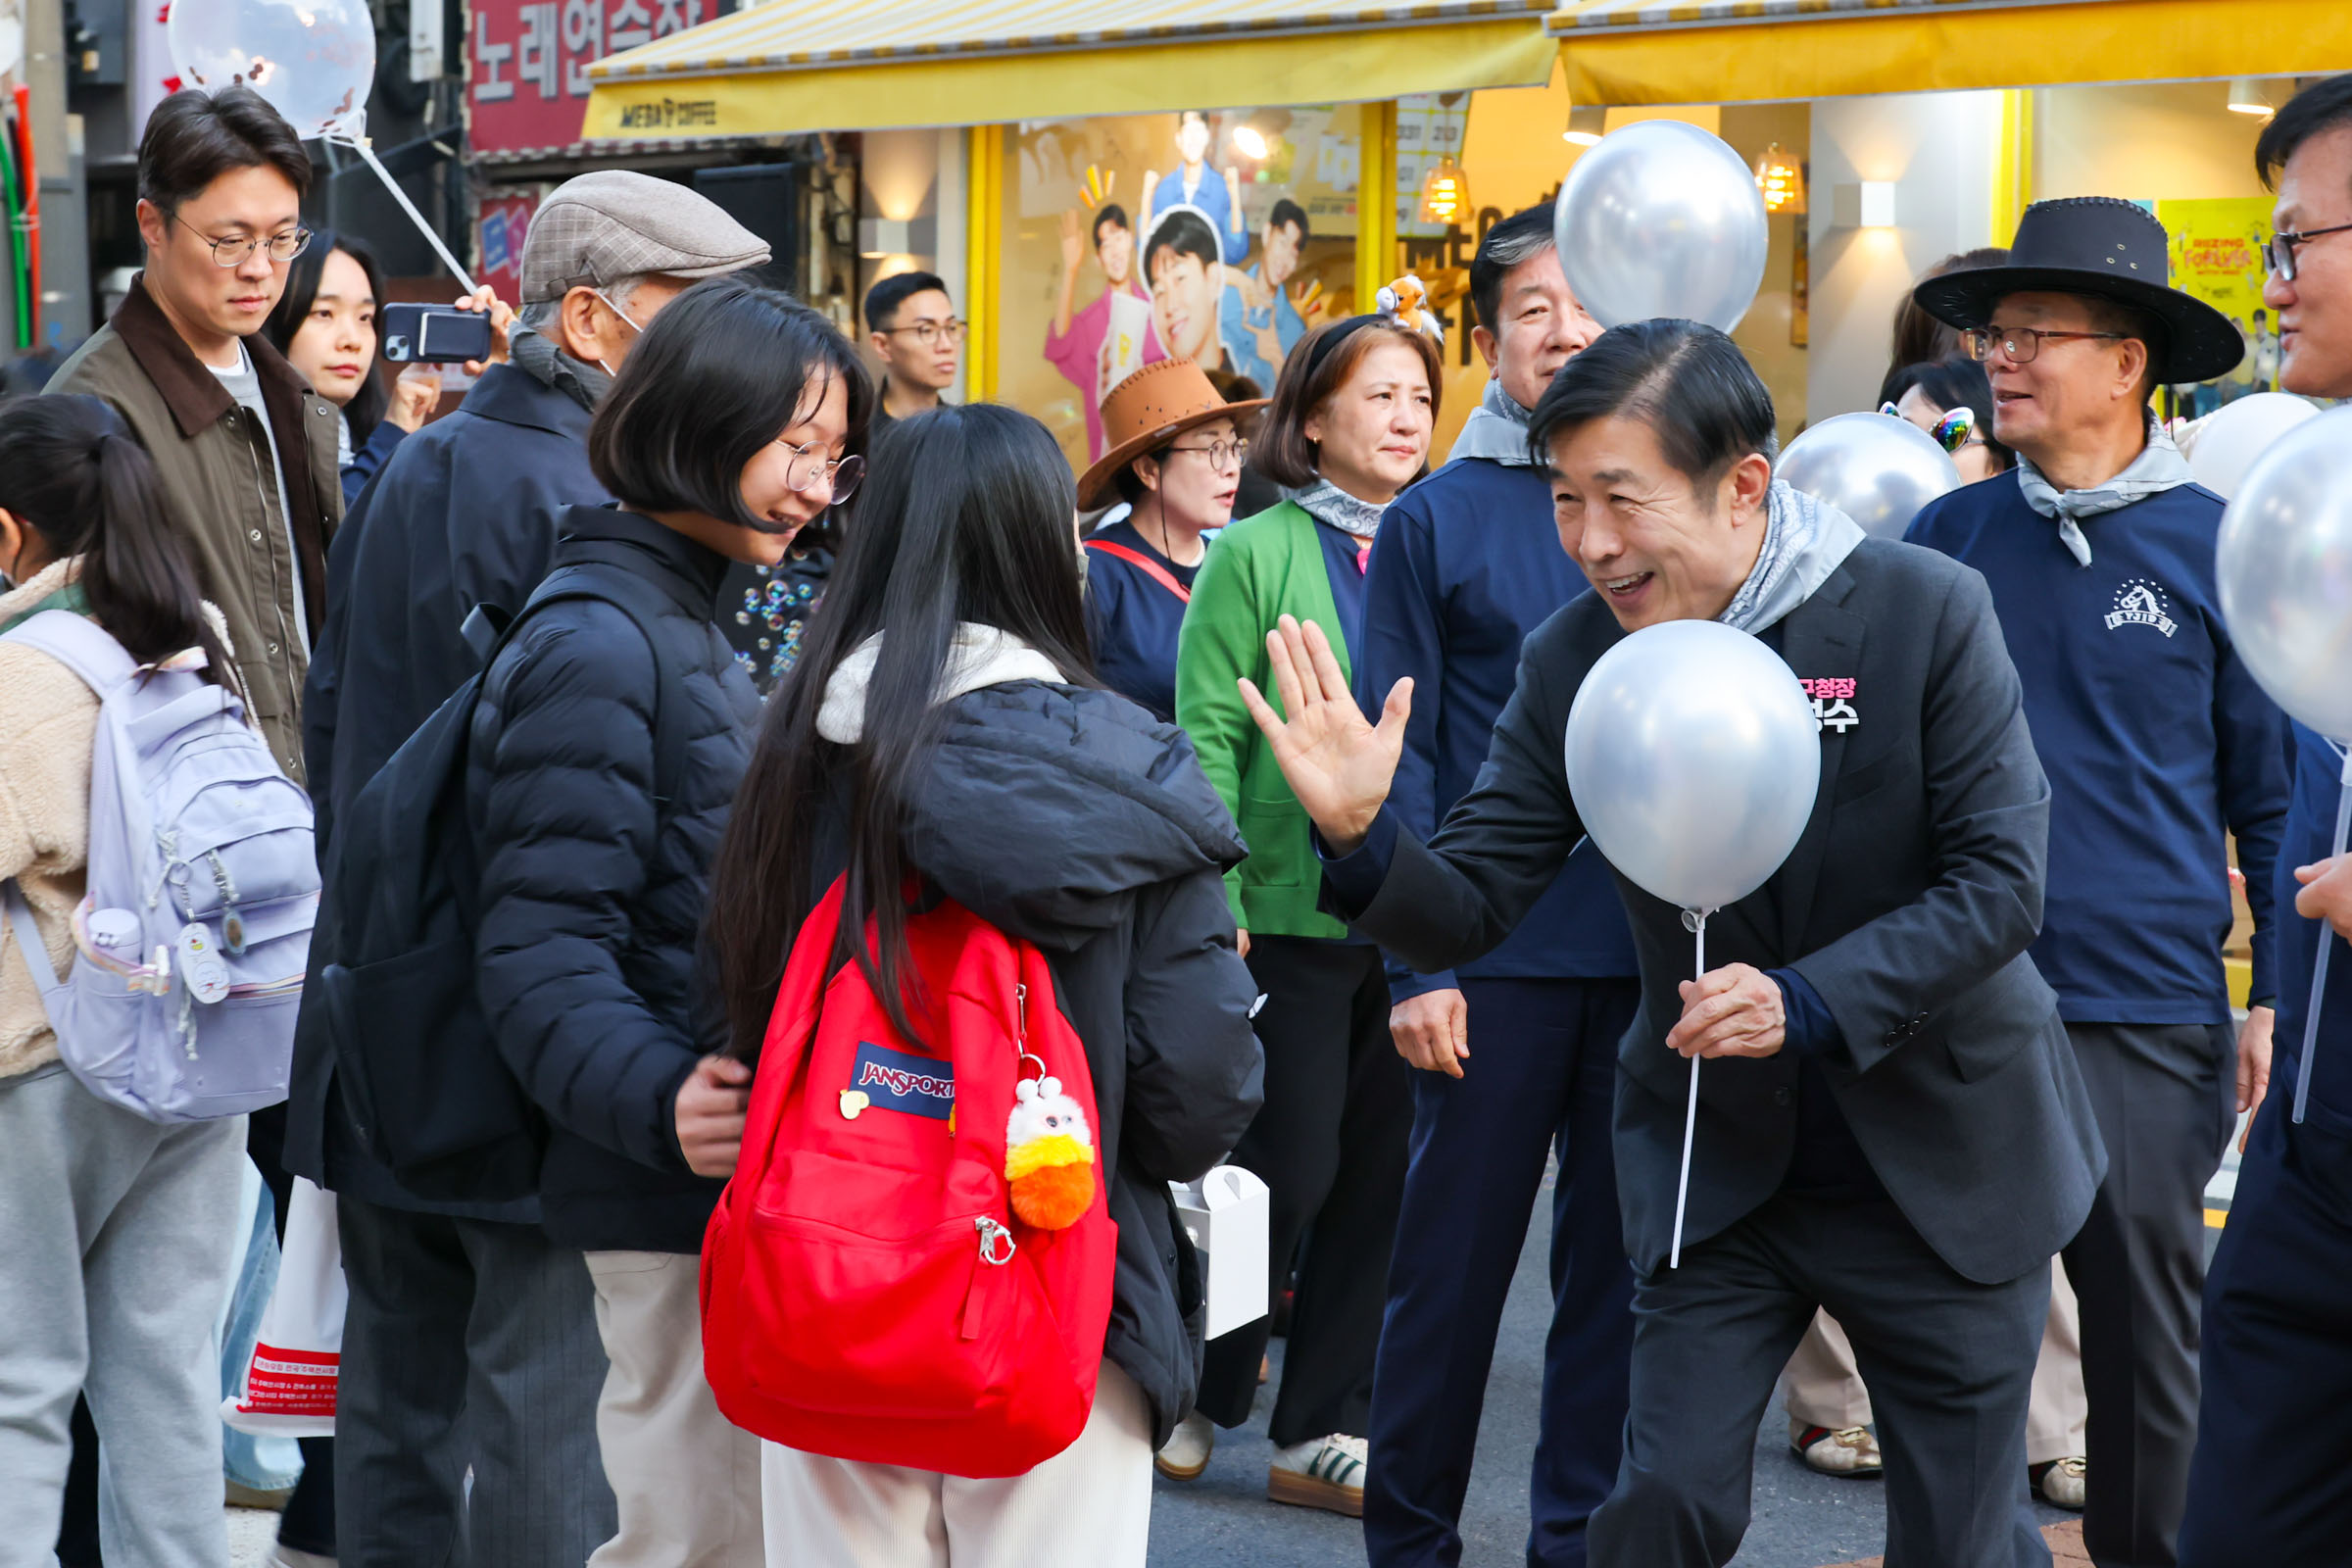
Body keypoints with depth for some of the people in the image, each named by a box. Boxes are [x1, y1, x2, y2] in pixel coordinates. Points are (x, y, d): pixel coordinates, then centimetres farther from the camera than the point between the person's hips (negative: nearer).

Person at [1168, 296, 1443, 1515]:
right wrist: (1215, 906, -13)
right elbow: (1208, 735, -6)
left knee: (1382, 1170, 7)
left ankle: (1321, 1432, 19)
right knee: (1289, 1167, 0)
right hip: (1289, 909, -4)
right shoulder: (1256, 555, -3)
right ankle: (1201, 1394, 23)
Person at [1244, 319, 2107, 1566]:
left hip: (1943, 1161, -1)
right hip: (1715, 1169, 2)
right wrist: (1357, 838, -30)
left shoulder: (1925, 609, -17)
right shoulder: (1568, 661, -9)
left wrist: (1808, 1001, -28)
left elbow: (1998, 884, -16)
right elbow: (1464, 911, -9)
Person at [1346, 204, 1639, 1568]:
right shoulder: (1436, 519, 0)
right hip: (1500, 955, -2)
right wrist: (1414, 960, -9)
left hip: (1655, 953, 2)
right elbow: (1396, 752, -3)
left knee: (1622, 1262, 10)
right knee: (1453, 1262, 6)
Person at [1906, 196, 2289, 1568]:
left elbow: (2276, 790, 2)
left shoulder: (2218, 546, -3)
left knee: (2149, 1329, 9)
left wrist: (2279, 993, -3)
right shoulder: (1950, 537, 3)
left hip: (2146, 1014, -2)